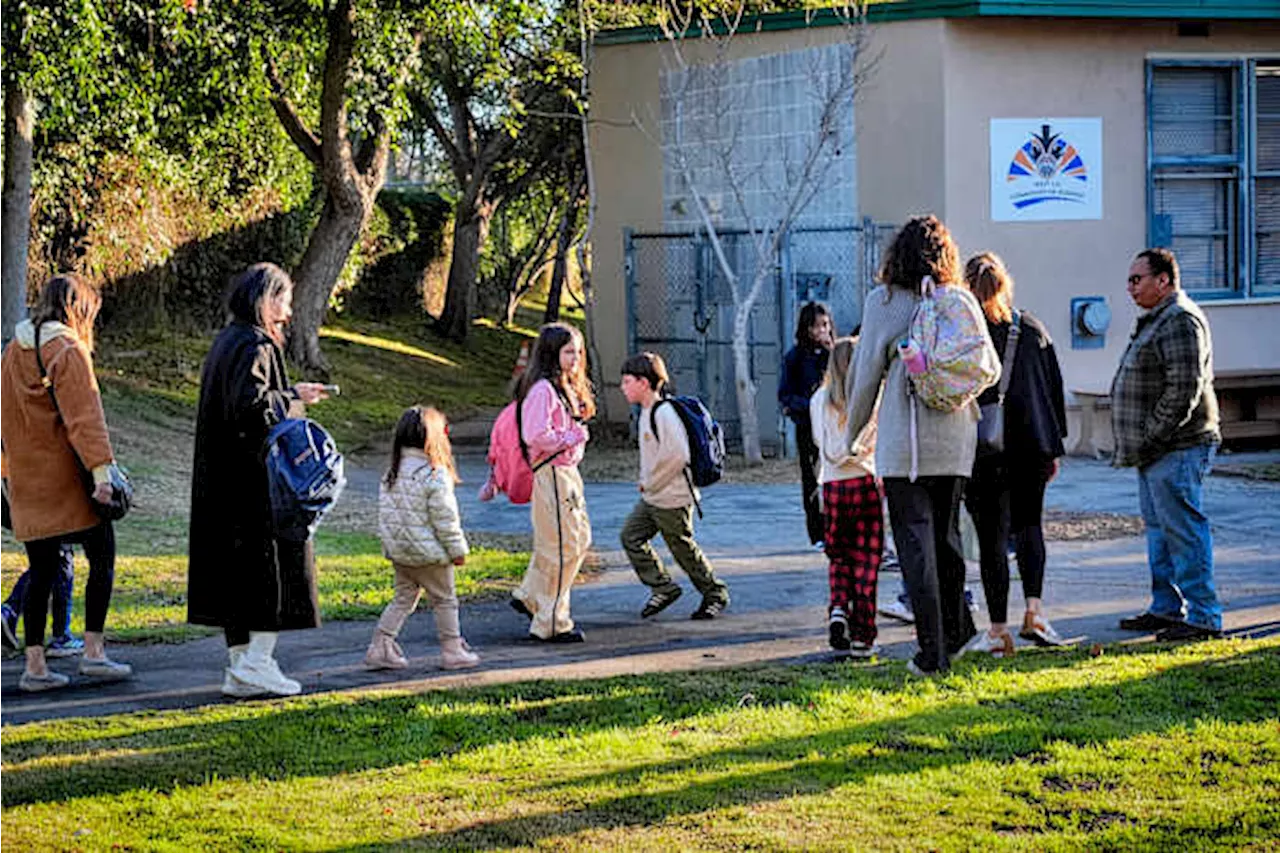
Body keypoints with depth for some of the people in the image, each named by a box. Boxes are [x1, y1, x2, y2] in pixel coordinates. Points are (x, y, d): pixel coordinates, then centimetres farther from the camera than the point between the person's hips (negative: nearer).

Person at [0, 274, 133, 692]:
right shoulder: (69, 351, -11)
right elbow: (84, 416, -19)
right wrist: (102, 468, -24)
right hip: (68, 478, -7)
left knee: (42, 570, 8)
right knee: (102, 559, 5)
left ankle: (35, 664, 4)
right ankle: (93, 650, 2)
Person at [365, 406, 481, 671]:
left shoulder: (391, 473, 5)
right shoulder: (435, 475, -17)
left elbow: (385, 512, 10)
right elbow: (445, 519, -15)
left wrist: (389, 544, 19)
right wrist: (458, 549, -5)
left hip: (398, 550, 7)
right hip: (429, 552, -7)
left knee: (403, 599, 15)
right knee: (444, 600, 7)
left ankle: (380, 647, 9)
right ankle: (452, 651, 13)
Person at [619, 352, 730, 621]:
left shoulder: (664, 413, -21)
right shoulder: (646, 412, 10)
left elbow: (677, 455, -28)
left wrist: (650, 482, -17)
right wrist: (646, 482, 11)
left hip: (672, 499, -10)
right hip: (651, 497, 10)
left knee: (683, 548, 2)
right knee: (631, 536, 5)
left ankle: (715, 594, 19)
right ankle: (663, 588, 13)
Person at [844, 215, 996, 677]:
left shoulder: (883, 301, -5)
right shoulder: (963, 301, 3)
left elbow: (866, 371, -1)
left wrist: (854, 430, 11)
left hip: (904, 441, -3)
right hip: (956, 440, 3)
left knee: (915, 542, -2)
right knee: (946, 535, 17)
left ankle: (933, 651, -4)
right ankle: (955, 630, 23)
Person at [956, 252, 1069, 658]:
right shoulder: (1033, 329, 5)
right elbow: (1055, 390, 9)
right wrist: (1054, 448, 16)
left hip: (983, 450, -3)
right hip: (1032, 444, 3)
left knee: (992, 537, 2)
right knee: (1029, 524, 18)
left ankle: (999, 631, 4)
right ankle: (1034, 610, 0)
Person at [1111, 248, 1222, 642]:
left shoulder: (1181, 321, -15)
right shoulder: (1157, 320, 20)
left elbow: (1184, 390, -22)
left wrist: (1151, 438, -19)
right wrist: (1140, 443, 18)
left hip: (1176, 448, -11)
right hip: (1155, 450, 11)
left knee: (1183, 530, -10)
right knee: (1159, 529, 15)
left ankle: (1203, 616, -8)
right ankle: (1167, 608, 23)